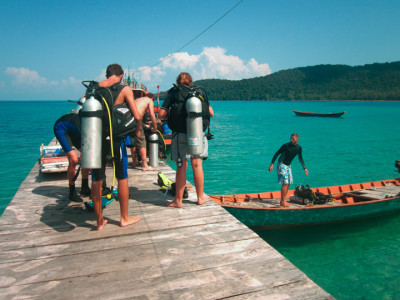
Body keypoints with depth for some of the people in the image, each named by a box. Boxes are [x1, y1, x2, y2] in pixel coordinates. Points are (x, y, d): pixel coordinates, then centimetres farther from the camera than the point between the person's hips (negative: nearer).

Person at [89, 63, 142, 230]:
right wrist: (137, 130, 8)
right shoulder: (125, 89, -5)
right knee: (122, 178, 11)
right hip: (115, 137, -3)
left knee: (96, 180, 11)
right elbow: (137, 116, -11)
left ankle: (100, 221, 21)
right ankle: (124, 218, 22)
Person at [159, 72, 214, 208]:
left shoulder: (173, 93, 3)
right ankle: (200, 198, 19)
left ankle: (178, 200, 10)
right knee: (197, 166, 9)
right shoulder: (201, 91, 8)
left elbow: (161, 114, -3)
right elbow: (211, 113, 7)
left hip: (180, 134, -2)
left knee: (181, 167, 3)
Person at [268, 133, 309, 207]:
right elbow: (277, 154, -10)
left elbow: (300, 158, 15)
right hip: (282, 165, -7)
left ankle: (283, 201, 17)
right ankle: (282, 202, -6)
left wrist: (305, 168, 11)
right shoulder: (286, 145, -16)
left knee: (288, 183, 7)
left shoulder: (299, 148, 1)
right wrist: (272, 164, -14)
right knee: (285, 183, -13)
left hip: (288, 166, 7)